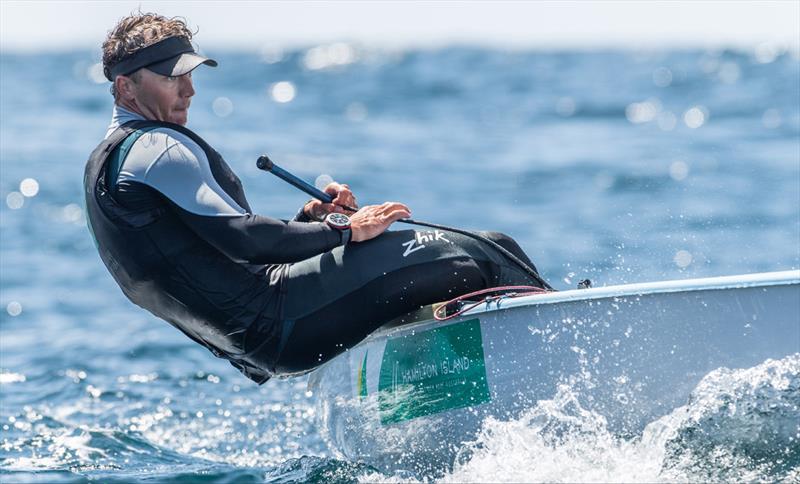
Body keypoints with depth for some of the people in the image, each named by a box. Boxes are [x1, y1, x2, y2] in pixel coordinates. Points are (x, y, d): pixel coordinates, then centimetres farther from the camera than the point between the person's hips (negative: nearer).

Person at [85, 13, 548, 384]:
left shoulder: (108, 164, 25)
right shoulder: (158, 147, -8)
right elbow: (240, 239, -18)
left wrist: (309, 221, 10)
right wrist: (342, 229, -10)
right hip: (273, 315, -11)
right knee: (473, 255, -11)